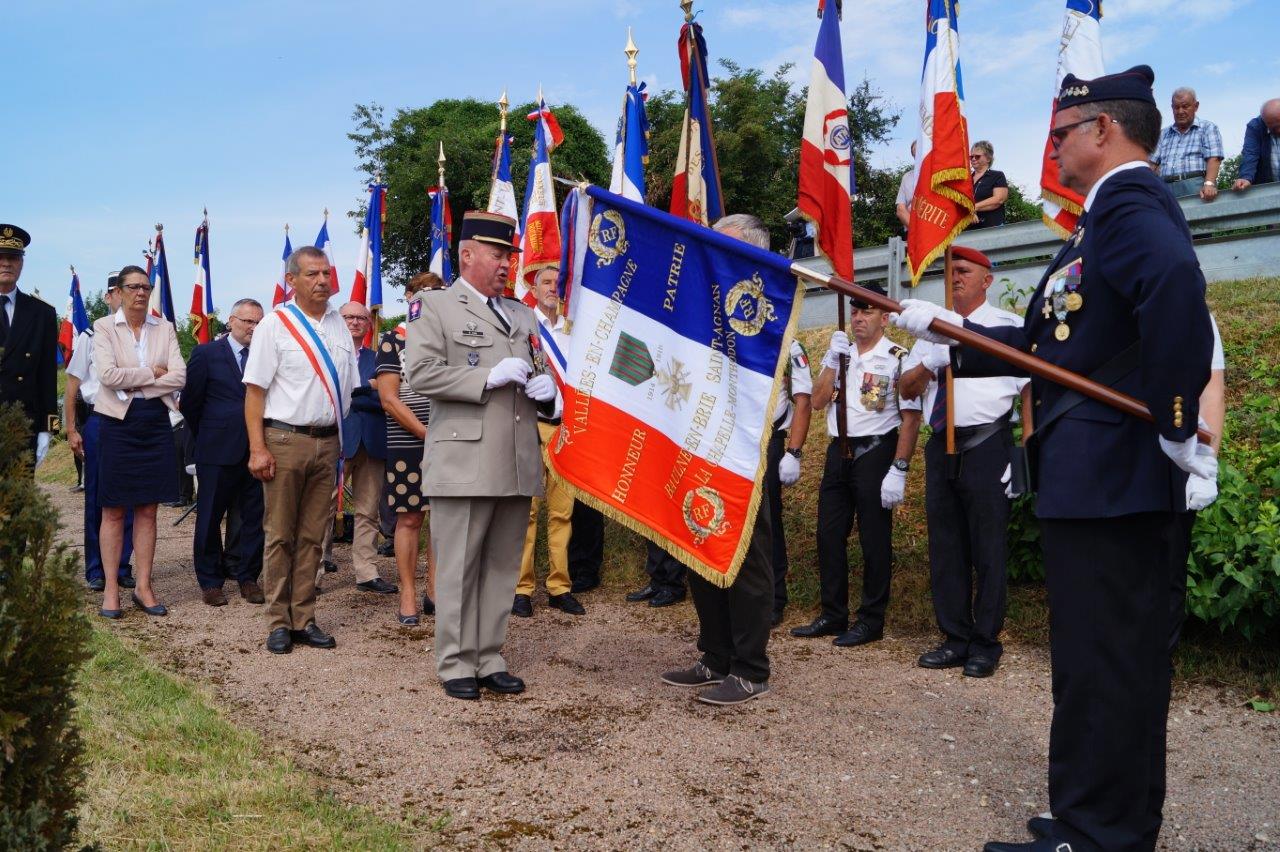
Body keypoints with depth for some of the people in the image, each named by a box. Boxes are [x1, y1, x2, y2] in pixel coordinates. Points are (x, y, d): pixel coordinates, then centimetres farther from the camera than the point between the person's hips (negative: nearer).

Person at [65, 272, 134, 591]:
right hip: (98, 420, -1)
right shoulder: (91, 336, 3)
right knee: (96, 498, 5)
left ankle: (123, 566, 16)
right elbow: (73, 385, 5)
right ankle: (96, 570, 15)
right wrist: (71, 430, 1)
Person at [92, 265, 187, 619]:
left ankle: (143, 587, 13)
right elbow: (108, 375, -14)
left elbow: (179, 377, -5)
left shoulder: (165, 328, 7)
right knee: (114, 510, 2)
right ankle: (111, 590, 10)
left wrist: (134, 384, -11)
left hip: (155, 423, 3)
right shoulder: (104, 327, 0)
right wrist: (153, 372, -9)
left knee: (147, 509, 6)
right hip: (118, 422, -2)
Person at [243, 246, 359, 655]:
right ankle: (279, 623, 12)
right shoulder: (275, 324, -4)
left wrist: (343, 443, 9)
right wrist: (258, 449, -14)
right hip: (284, 440, -4)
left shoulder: (339, 324, 11)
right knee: (280, 536, 3)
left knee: (312, 536, 9)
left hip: (327, 442, 5)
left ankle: (304, 619, 17)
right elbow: (254, 390, -7)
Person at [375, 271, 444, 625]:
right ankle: (407, 595, 10)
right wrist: (426, 433, -12)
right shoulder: (394, 340, 1)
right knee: (409, 519, 2)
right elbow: (389, 399, -6)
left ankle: (434, 590, 15)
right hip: (407, 445, -3)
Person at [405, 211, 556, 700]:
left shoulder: (522, 314, 20)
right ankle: (456, 665, 13)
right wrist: (489, 377, -17)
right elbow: (421, 373, -11)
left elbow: (544, 369, 28)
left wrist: (548, 386, 3)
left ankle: (490, 660, 21)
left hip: (518, 466, 6)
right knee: (458, 569, 2)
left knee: (502, 568, 11)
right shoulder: (433, 308, 1)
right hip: (464, 464, -6)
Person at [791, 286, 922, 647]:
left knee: (874, 539, 1)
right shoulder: (839, 354, 13)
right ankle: (833, 615, 20)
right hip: (838, 453, 6)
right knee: (829, 535, 9)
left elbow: (910, 418, -10)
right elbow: (818, 401, 4)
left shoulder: (897, 359, -6)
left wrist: (898, 470, -16)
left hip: (875, 453, -6)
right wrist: (832, 360, -6)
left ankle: (871, 620, 12)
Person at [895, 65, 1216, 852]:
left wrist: (1175, 422, -28)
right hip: (1109, 475, 10)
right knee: (1115, 658, 16)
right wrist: (943, 327, 18)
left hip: (1110, 473, -10)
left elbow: (1175, 284, -33)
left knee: (1102, 662, -2)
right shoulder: (1113, 210, 20)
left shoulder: (1129, 199, -11)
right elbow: (1045, 343, 20)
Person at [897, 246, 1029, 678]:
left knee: (988, 549, 0)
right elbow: (906, 388, 13)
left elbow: (1030, 389, -5)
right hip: (941, 446, 6)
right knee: (945, 546, 10)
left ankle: (986, 645, 12)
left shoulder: (1009, 326, 0)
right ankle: (956, 639, 22)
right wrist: (929, 364, -8)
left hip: (987, 445, -5)